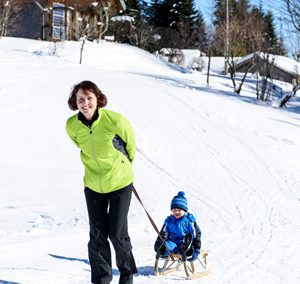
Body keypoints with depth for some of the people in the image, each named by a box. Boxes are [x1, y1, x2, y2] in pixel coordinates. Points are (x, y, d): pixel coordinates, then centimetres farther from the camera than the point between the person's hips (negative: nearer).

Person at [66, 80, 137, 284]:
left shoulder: (114, 120, -22)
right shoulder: (72, 126, -12)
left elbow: (130, 142, -2)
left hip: (120, 183, -3)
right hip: (93, 184, 3)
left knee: (117, 233, -1)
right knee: (97, 236, 6)